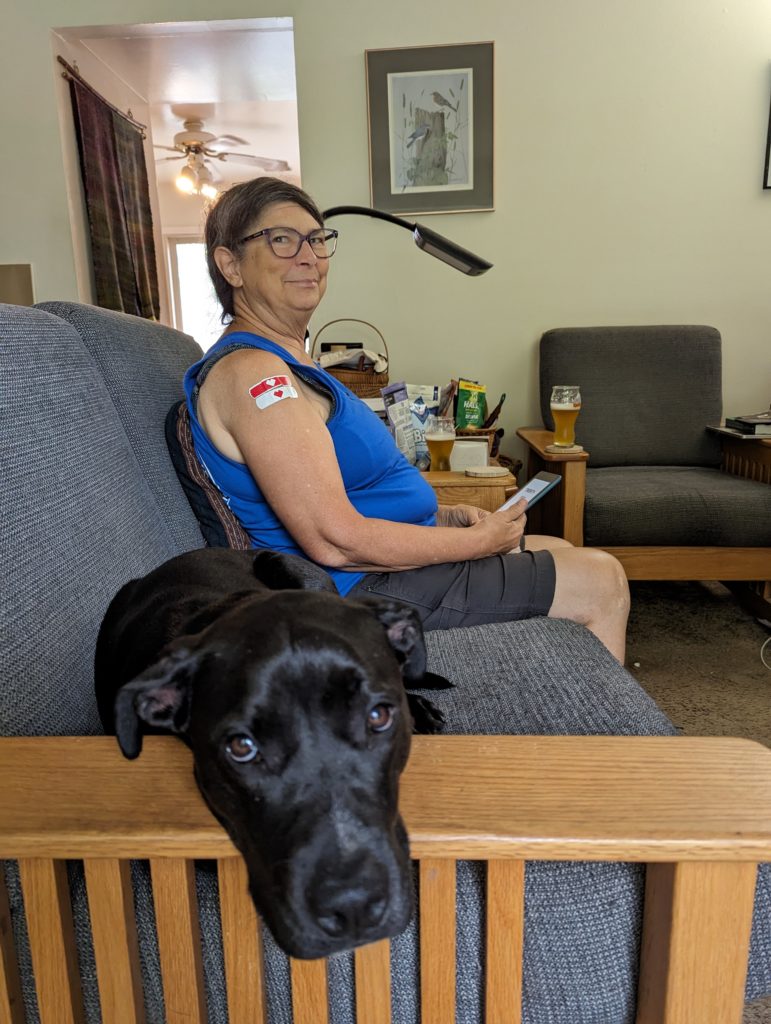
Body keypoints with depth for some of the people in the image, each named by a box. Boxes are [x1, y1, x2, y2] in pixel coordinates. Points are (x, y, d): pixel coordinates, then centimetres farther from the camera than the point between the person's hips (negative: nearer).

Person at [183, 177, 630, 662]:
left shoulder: (287, 362, 12)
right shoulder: (249, 372, -21)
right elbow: (337, 542, -28)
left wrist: (444, 514, 3)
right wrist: (480, 540, -17)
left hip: (381, 558, 10)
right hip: (365, 587, -10)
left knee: (560, 551, 21)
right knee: (603, 584, -3)